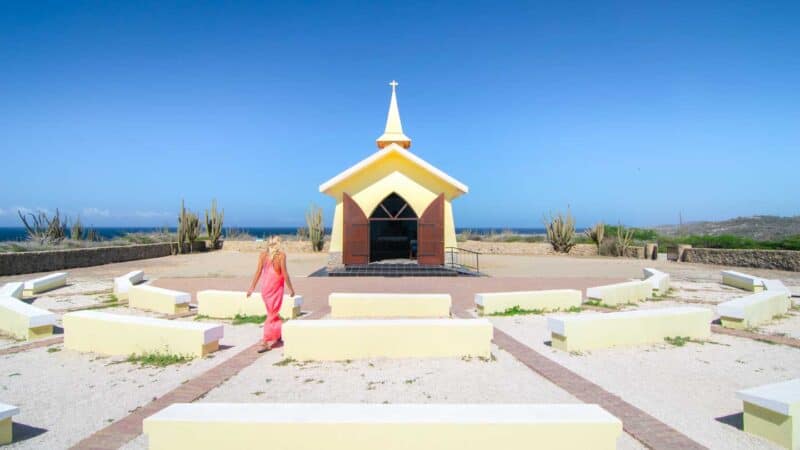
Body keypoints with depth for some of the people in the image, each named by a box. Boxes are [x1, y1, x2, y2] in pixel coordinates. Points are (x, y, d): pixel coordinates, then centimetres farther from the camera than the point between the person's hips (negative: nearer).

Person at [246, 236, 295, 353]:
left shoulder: (263, 255, 0)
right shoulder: (281, 255, -9)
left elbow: (258, 272, 0)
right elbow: (284, 273, -11)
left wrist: (252, 287, 7)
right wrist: (290, 288, -2)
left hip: (265, 287, 4)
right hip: (277, 288, -4)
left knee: (271, 312, 22)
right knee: (272, 314, 2)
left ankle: (278, 334, 35)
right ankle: (265, 342, -1)